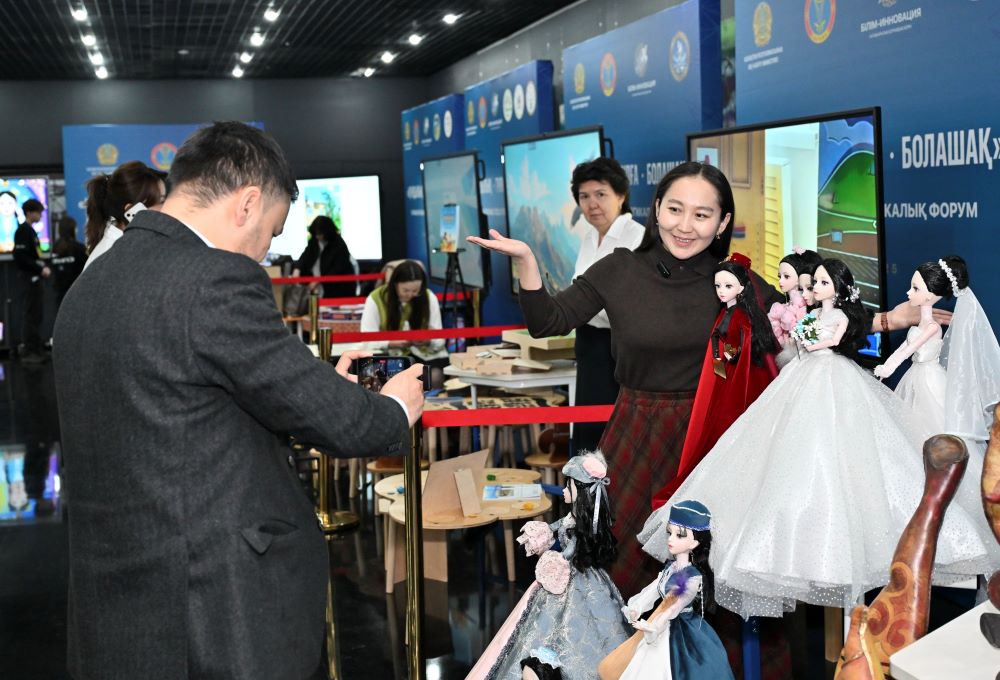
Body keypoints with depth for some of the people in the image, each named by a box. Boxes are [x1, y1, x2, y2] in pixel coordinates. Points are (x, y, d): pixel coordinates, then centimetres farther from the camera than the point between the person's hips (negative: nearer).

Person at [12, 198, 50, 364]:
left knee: (37, 314, 12)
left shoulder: (30, 230, 16)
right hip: (29, 277, -10)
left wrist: (44, 267, 7)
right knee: (31, 315, -7)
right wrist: (40, 269, -19)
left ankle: (36, 350, 18)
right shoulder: (23, 231, -13)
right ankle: (29, 352, -3)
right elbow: (21, 257, -20)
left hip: (35, 277, 10)